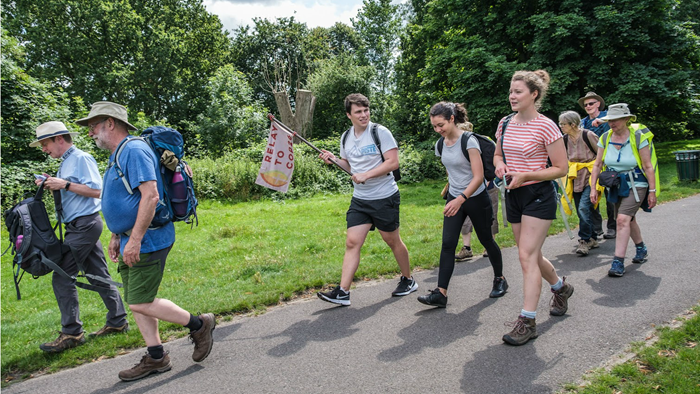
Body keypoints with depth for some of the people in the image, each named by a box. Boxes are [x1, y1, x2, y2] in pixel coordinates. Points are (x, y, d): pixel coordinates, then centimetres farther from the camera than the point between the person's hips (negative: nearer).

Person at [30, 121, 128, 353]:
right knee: (98, 275, 11)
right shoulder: (66, 162, 19)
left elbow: (97, 190, -19)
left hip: (85, 224, -10)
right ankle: (117, 322, 19)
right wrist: (52, 186, 8)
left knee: (62, 277, -9)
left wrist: (65, 184, -18)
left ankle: (72, 333, -2)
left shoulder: (81, 158, -11)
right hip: (79, 226, 10)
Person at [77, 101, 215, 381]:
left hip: (147, 241, -10)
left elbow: (150, 195, -25)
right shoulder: (117, 157, 18)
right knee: (135, 302, 12)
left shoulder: (134, 151, -16)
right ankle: (156, 358, 22)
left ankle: (199, 325, 8)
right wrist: (116, 237, 24)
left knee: (141, 303, -9)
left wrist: (135, 239, -26)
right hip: (131, 241, 10)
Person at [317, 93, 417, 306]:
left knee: (393, 241, 8)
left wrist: (366, 175, -21)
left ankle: (408, 280, 30)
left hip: (384, 198, -5)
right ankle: (343, 292, -2)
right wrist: (333, 159, 1)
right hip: (359, 199, 5)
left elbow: (393, 162, -16)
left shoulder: (380, 132, -10)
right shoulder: (346, 137, 8)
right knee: (352, 242, -3)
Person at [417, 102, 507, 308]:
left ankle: (500, 279, 34)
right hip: (454, 198, 5)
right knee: (447, 244, -5)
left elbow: (478, 177, -22)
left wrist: (460, 199, -31)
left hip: (476, 198, -5)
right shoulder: (440, 145, 2)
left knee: (486, 240, 11)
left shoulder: (468, 141, -18)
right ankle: (441, 293, -7)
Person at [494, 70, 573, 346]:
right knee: (532, 255, 16)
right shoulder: (505, 123, 5)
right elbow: (498, 154, 19)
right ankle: (561, 288, 44)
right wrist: (500, 166, -5)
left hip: (539, 195, -7)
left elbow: (561, 168, -10)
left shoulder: (545, 126, -13)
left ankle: (527, 321, -5)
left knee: (527, 255, -12)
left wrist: (526, 176, -21)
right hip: (513, 196, 7)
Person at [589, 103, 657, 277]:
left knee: (623, 219, -19)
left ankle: (618, 262, -18)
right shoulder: (605, 138, -1)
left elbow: (648, 167, -10)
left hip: (635, 185, -5)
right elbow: (597, 165, 3)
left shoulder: (638, 137, -12)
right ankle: (641, 248, 44)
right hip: (616, 186, 6)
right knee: (628, 219, 19)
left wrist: (652, 191, -11)